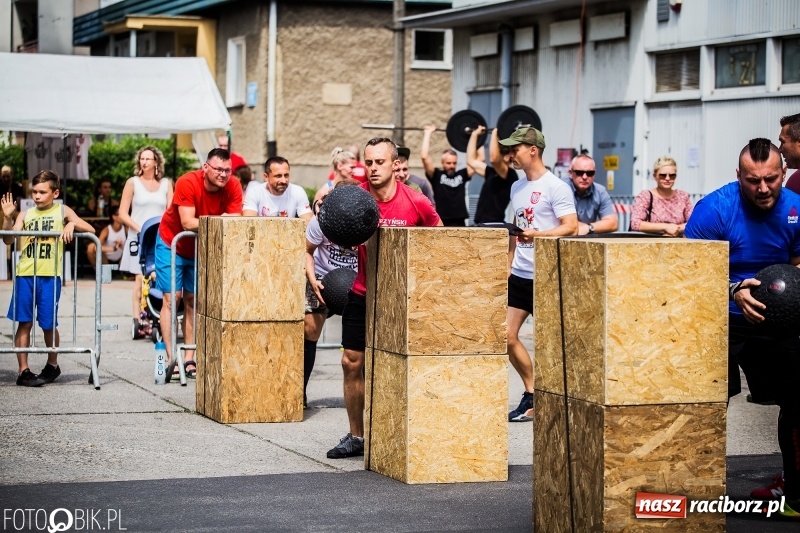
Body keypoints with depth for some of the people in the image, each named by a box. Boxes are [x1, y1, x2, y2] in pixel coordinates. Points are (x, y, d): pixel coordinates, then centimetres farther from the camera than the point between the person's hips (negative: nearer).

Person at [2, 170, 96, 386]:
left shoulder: (62, 211, 7)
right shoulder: (26, 215, 12)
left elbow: (90, 230, 1)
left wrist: (72, 224, -17)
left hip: (50, 275, -2)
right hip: (25, 274, 2)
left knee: (48, 324, 4)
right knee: (24, 322, 0)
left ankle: (52, 366, 25)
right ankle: (23, 371, 4)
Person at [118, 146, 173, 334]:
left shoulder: (166, 184, 12)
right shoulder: (132, 183, 7)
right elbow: (123, 214, 3)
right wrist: (140, 229, -9)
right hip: (138, 237, -2)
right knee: (140, 279, -9)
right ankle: (137, 319, -11)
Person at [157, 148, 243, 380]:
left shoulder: (233, 188, -17)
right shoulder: (187, 183, -29)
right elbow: (188, 223, -34)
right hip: (172, 244, -4)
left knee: (193, 300, 6)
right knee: (172, 297, -7)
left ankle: (189, 359, 8)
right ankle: (171, 359, -9)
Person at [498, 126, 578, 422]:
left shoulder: (555, 187, -9)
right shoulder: (517, 188, 14)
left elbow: (571, 226, -17)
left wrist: (536, 234, -29)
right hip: (519, 275, 8)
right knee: (507, 335, 2)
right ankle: (532, 394, 14)